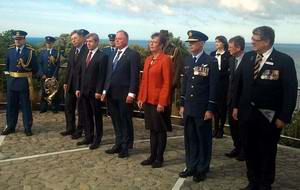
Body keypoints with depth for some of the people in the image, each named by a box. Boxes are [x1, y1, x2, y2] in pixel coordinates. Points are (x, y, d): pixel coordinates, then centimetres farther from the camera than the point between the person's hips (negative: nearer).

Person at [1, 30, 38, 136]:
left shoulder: (30, 51, -6)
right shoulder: (10, 50, 7)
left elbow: (35, 68, -3)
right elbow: (7, 65, 19)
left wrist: (28, 75, 1)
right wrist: (10, 74, 14)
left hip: (24, 82, -4)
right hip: (11, 81, 4)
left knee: (26, 106, 3)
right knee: (11, 105, 11)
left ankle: (28, 128, 12)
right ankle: (10, 127, 22)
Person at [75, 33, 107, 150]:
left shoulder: (102, 56, -9)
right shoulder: (85, 55, 13)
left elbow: (102, 75, -13)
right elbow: (80, 73, 15)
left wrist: (99, 91, -17)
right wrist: (78, 88, 10)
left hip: (94, 92, -7)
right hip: (84, 91, 7)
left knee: (97, 116, 4)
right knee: (87, 115, 13)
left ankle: (97, 139, 14)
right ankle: (88, 137, 23)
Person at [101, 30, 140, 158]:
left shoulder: (133, 55, -7)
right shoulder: (113, 55, 16)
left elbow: (134, 76, -13)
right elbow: (108, 74, 17)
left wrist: (131, 93, -19)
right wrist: (105, 90, 12)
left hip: (124, 95, -7)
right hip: (112, 94, 7)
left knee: (125, 121, 4)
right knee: (116, 121, 14)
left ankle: (126, 147, 16)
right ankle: (119, 144, 25)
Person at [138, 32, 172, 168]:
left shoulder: (166, 59, -12)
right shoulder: (148, 59, 12)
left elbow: (167, 83, -15)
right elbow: (144, 80, 14)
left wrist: (162, 102, -18)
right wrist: (140, 98, 10)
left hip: (159, 102, -7)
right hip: (148, 100, 7)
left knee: (160, 130, 6)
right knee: (152, 129, 15)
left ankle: (159, 158, 18)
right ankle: (152, 156, 26)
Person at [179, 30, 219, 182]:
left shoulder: (211, 62, -8)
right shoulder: (187, 60, 9)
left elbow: (213, 87, -10)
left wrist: (210, 109, -12)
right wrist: (182, 104, 11)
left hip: (203, 108, -5)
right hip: (188, 107, 5)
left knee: (203, 139, 7)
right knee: (189, 139, 12)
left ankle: (202, 169, 20)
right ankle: (191, 167, 26)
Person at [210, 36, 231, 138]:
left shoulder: (228, 55, -6)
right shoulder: (212, 54, 9)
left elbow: (229, 71, -9)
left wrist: (218, 74, -14)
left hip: (223, 84, -4)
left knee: (222, 106, 4)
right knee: (215, 105, 8)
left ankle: (221, 128, 14)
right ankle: (216, 128, 18)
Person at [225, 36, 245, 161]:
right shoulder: (232, 59, 6)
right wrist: (229, 95, 8)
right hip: (232, 98, 7)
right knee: (233, 124, 13)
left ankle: (245, 150, 22)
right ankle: (237, 148, 29)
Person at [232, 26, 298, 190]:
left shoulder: (284, 61, -12)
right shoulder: (248, 57, 2)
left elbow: (290, 91, -11)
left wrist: (284, 117, -13)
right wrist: (236, 106, 8)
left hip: (269, 117, -4)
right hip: (248, 113, 4)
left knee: (267, 152, 12)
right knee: (250, 150, 14)